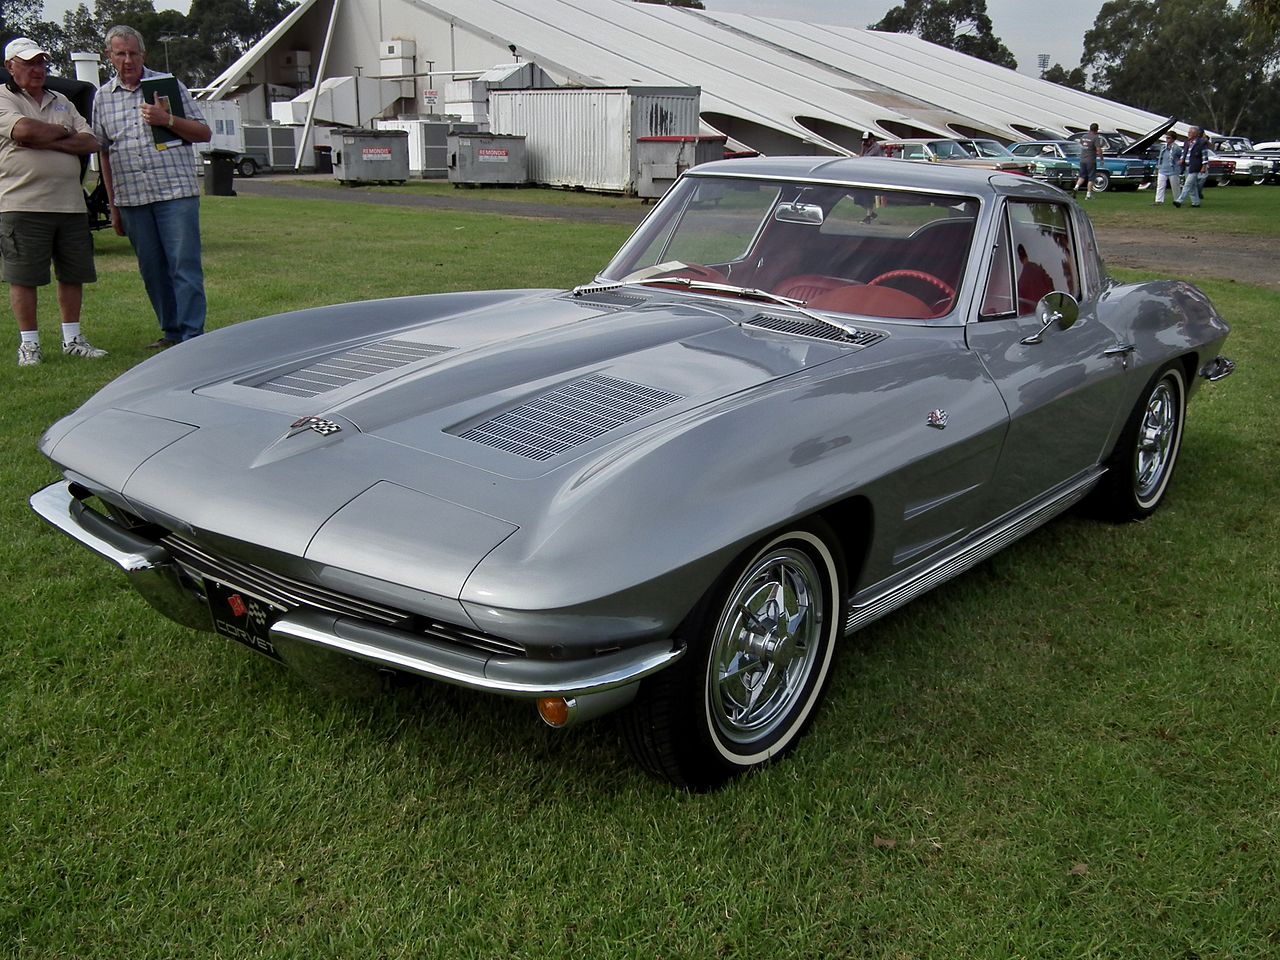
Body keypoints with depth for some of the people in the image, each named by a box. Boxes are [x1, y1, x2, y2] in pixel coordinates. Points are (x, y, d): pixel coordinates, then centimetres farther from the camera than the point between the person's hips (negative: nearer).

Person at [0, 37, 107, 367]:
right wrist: (63, 132, -1)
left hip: (70, 203, 5)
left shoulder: (61, 102, 19)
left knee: (73, 274, 8)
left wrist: (45, 141, -8)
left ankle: (72, 339, 19)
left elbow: (89, 142, 5)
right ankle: (29, 343, 8)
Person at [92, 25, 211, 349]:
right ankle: (171, 331, 17)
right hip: (131, 199, 4)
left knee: (185, 266, -8)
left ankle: (192, 336, -7)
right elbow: (104, 154, 17)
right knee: (152, 270, 7)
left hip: (176, 192, -3)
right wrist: (113, 207, 15)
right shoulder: (102, 97, 14)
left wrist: (168, 120, -12)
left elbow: (204, 133, 6)